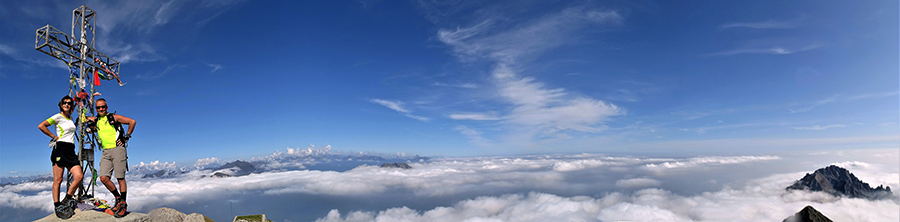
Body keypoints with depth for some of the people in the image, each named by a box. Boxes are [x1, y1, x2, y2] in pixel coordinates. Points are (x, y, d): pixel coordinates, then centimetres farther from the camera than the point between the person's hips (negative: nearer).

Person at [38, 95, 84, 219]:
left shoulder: (70, 118, 20)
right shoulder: (58, 117, -1)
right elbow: (41, 126, -12)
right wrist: (54, 137, -5)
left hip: (71, 151, 6)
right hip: (60, 149, -6)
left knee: (79, 176, -8)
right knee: (58, 179, -4)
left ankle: (67, 200, 5)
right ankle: (57, 206, 0)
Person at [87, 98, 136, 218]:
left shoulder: (114, 117, 0)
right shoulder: (95, 120, 16)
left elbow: (132, 122, -5)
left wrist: (127, 136, -4)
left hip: (118, 150, -5)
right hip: (106, 152, 5)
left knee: (120, 179, -4)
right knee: (104, 178, -6)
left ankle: (123, 205, 4)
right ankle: (118, 198, 12)